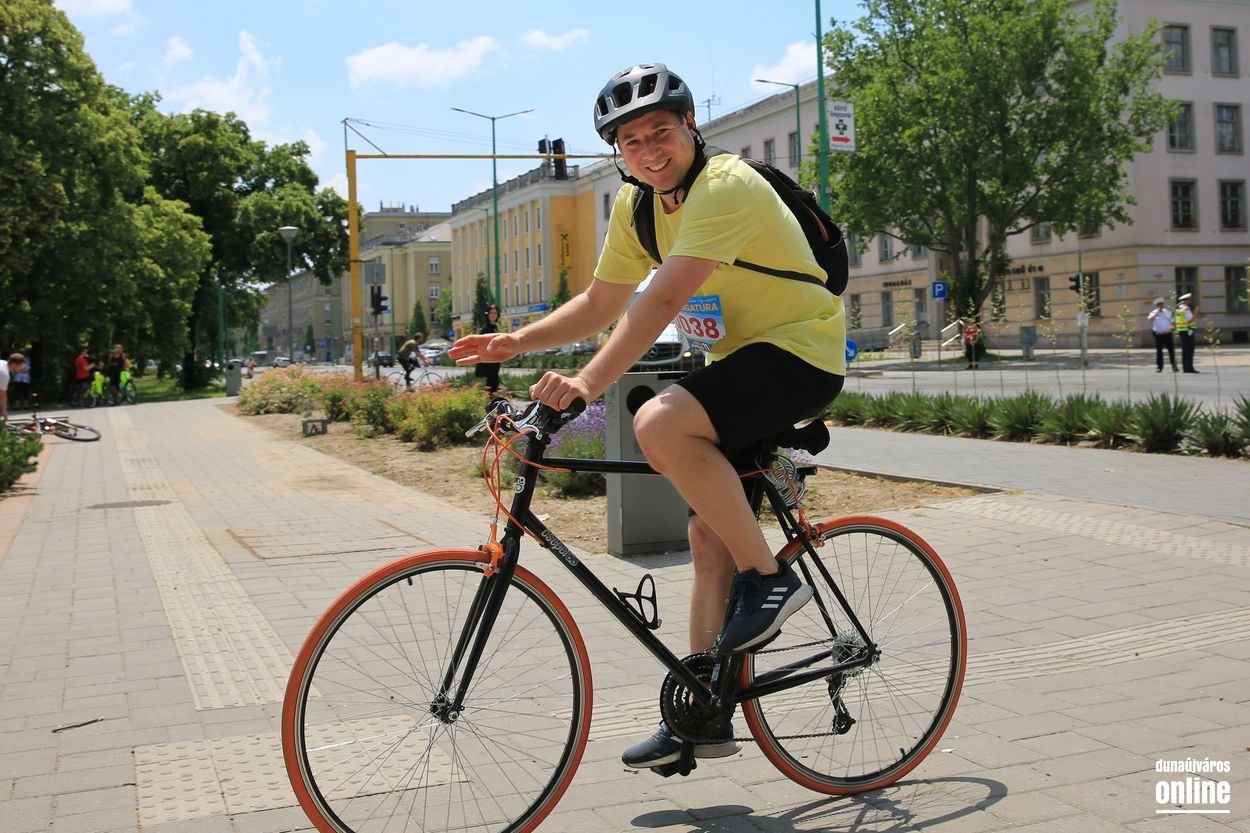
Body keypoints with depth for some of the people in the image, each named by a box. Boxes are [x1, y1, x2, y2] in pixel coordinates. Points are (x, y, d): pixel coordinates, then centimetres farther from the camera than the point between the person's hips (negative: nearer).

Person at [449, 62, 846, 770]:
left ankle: (769, 578, -16)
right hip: (740, 360, 9)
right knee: (710, 533, 6)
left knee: (661, 424, -31)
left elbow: (663, 300, -33)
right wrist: (517, 342, -5)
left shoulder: (725, 186, -21)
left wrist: (588, 382, -41)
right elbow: (601, 302, 9)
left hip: (800, 353, -9)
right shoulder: (637, 203, 5)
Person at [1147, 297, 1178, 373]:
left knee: (1171, 350, 2)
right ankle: (1159, 367, 8)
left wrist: (1174, 326, 0)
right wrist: (1157, 312, -23)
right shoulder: (1154, 313, 0)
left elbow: (1173, 321, 19)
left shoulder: (1168, 312, 11)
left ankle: (1174, 366, 10)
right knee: (1159, 351, 1)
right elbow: (1150, 319, -22)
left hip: (1168, 334, 2)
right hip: (1158, 335, -2)